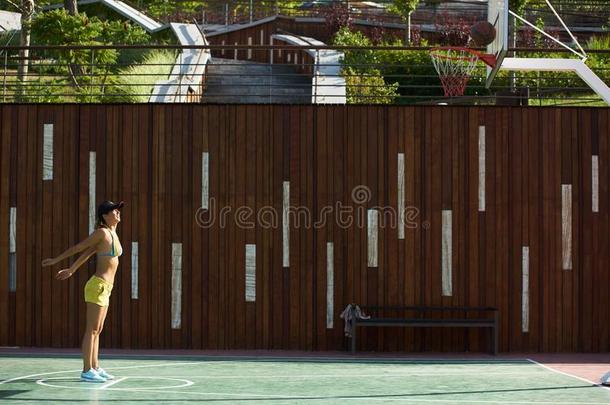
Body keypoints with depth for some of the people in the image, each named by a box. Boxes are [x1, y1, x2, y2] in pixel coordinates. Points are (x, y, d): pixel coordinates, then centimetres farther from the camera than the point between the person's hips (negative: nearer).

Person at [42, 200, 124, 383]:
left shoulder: (112, 233, 13)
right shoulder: (102, 232, -12)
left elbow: (87, 253, 19)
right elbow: (78, 248, -5)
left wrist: (71, 270, 23)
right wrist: (55, 260, 1)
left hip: (104, 288, 9)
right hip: (98, 286, -9)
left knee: (97, 330, 12)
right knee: (92, 330, -6)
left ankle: (95, 368, 18)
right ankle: (87, 371, -5)